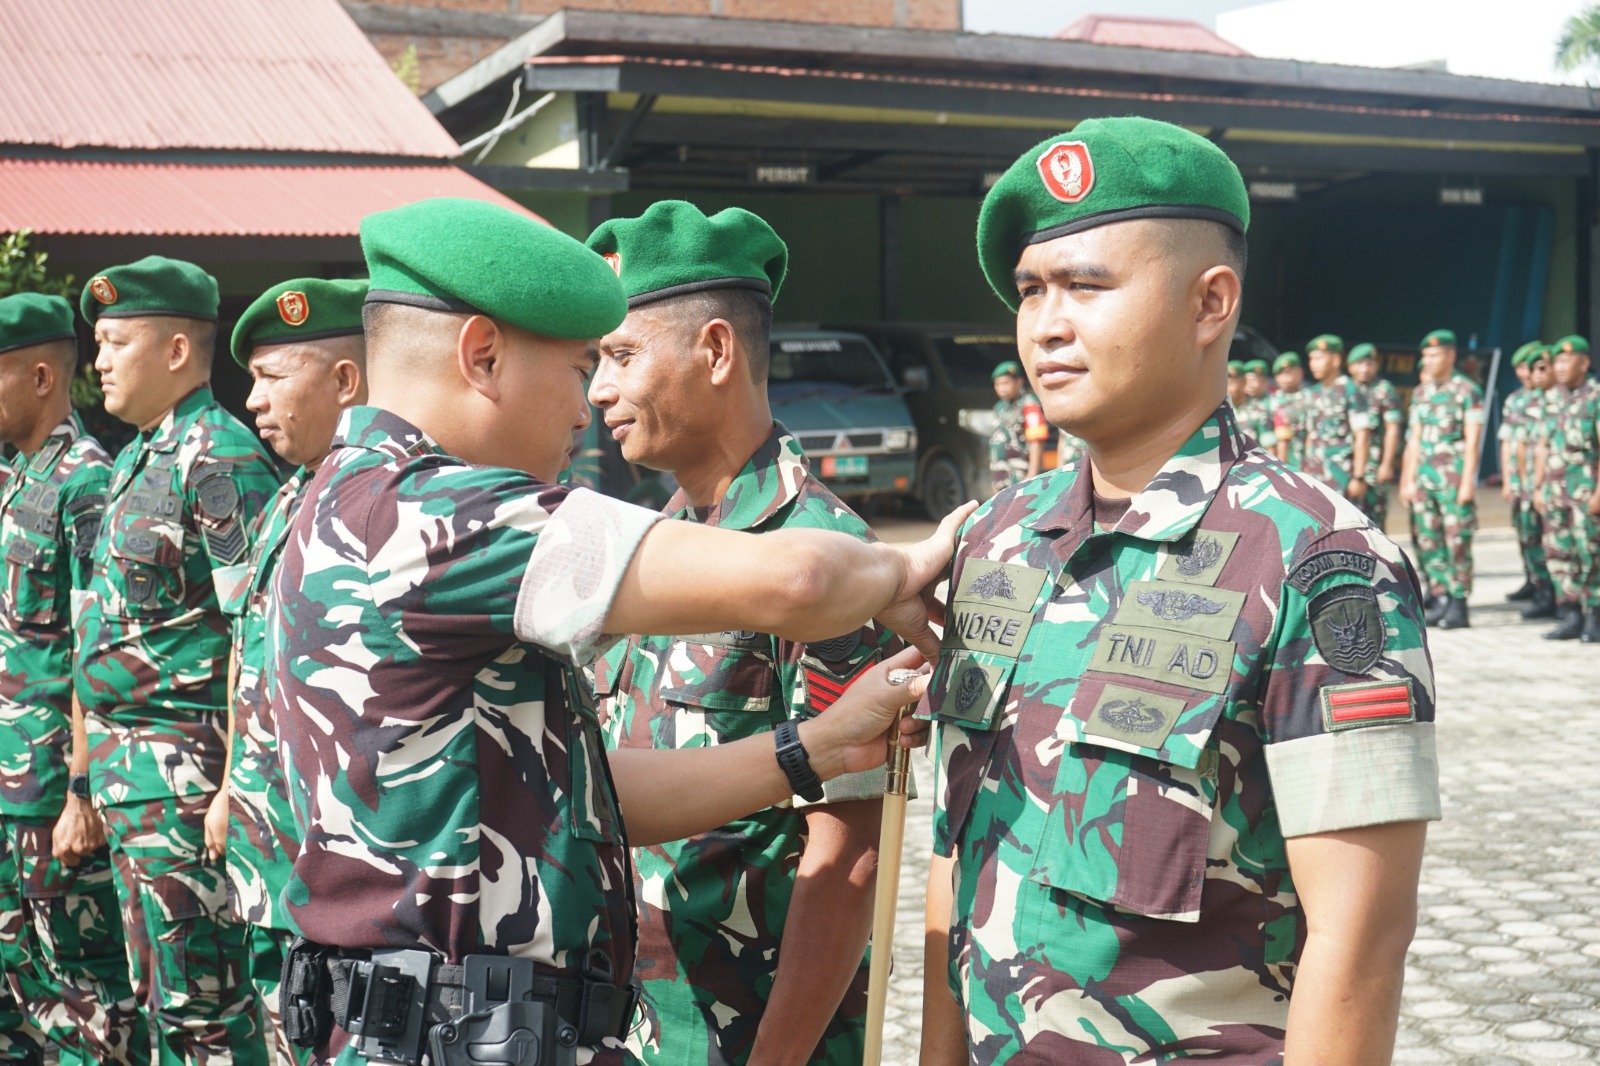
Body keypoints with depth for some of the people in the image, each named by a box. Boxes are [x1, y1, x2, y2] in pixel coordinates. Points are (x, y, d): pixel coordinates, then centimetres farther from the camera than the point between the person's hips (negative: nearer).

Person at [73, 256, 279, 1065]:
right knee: (160, 993, 17)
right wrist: (100, 766, 19)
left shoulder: (220, 459, -15)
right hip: (127, 764, 10)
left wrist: (235, 785, -22)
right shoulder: (136, 457, 15)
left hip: (182, 770, -10)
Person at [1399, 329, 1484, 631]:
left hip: (1454, 475, -6)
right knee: (1428, 543, 6)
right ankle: (1440, 600, 14)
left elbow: (1472, 440, -10)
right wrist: (1410, 479, 10)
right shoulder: (1420, 393, 13)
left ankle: (1458, 606, 1)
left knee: (1457, 543, -4)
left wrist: (1467, 481, -15)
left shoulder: (1468, 391, -6)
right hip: (1424, 477, 6)